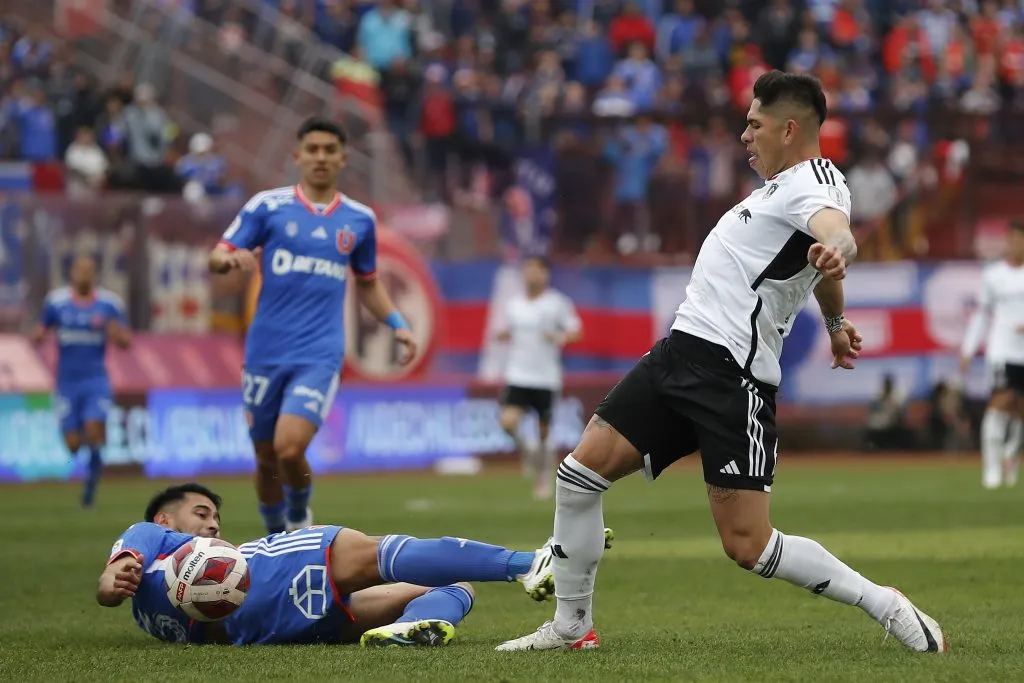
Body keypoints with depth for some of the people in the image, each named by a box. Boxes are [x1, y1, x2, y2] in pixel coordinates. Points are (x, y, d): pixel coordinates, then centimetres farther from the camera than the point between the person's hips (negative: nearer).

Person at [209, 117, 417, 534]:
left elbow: (367, 282, 23)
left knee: (289, 449, -19)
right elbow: (217, 257, -1)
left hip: (319, 355, -1)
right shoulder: (267, 206, 2)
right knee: (266, 460, 7)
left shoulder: (360, 219, 9)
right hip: (266, 354, 1)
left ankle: (300, 519, 12)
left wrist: (397, 324, 9)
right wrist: (230, 259, -25)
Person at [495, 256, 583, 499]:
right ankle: (525, 452, 11)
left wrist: (561, 337, -22)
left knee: (545, 432, 4)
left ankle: (543, 480, 22)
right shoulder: (513, 304, 7)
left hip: (546, 377, -2)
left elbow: (576, 331, -1)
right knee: (508, 421, -19)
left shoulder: (557, 303, -4)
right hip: (517, 376, 2)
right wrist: (502, 336, -3)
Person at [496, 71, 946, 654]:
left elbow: (837, 232, -33)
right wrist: (835, 321, 56)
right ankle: (571, 626, 16)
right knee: (580, 473, 3)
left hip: (732, 376, -9)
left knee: (748, 545, -14)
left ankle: (884, 606, 0)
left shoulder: (814, 178, -9)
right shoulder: (785, 184, 19)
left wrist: (834, 249, -57)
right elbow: (823, 272, 38)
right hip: (681, 350, 9)